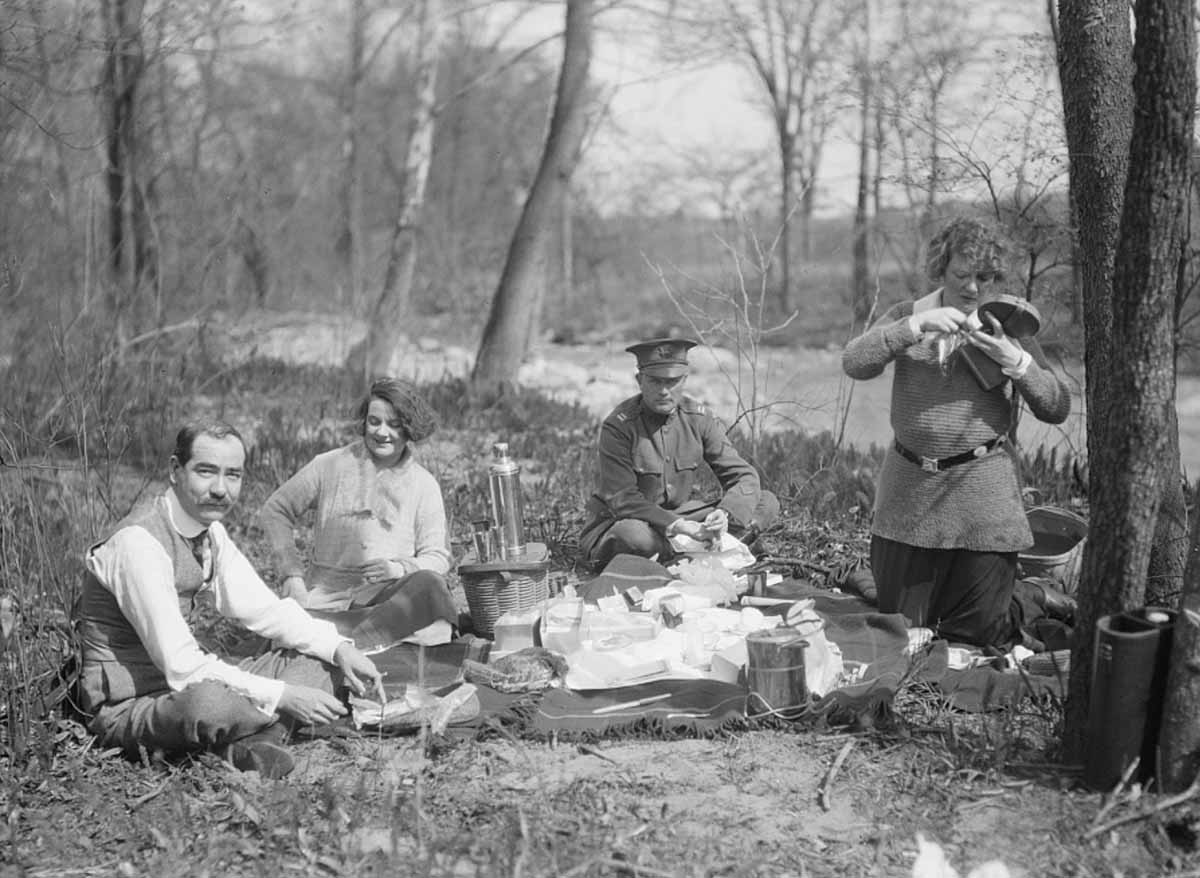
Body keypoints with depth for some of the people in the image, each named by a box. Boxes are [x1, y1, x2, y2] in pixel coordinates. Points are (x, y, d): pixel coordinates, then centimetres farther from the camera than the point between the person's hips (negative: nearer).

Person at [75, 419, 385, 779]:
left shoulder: (211, 531, 4)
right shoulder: (138, 542, -23)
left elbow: (260, 607, 8)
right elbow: (181, 666, -27)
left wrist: (340, 648, -7)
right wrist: (283, 695, -25)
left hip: (188, 682, 9)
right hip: (129, 706, -9)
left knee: (323, 661, 2)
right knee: (206, 702, -41)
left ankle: (252, 742, -18)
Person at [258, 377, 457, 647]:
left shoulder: (424, 485, 8)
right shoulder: (329, 466, 6)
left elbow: (437, 556, 8)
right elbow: (275, 511, 13)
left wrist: (400, 569, -14)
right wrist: (292, 572, 0)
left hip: (392, 594, 2)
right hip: (327, 598, -1)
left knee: (428, 585, -36)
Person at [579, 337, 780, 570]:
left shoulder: (698, 418, -4)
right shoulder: (618, 426, -18)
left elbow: (744, 476, -6)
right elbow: (623, 500, -21)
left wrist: (725, 514, -28)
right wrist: (678, 526, -34)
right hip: (620, 522, -5)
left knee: (767, 503, -9)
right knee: (634, 535, -42)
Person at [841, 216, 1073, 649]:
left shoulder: (1009, 328, 1)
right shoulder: (908, 316, 3)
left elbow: (1058, 410, -2)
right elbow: (854, 363, -14)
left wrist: (1018, 363, -17)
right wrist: (916, 327, -24)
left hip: (982, 491, -2)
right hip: (910, 488, 2)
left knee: (973, 629, 5)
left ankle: (1043, 605, 34)